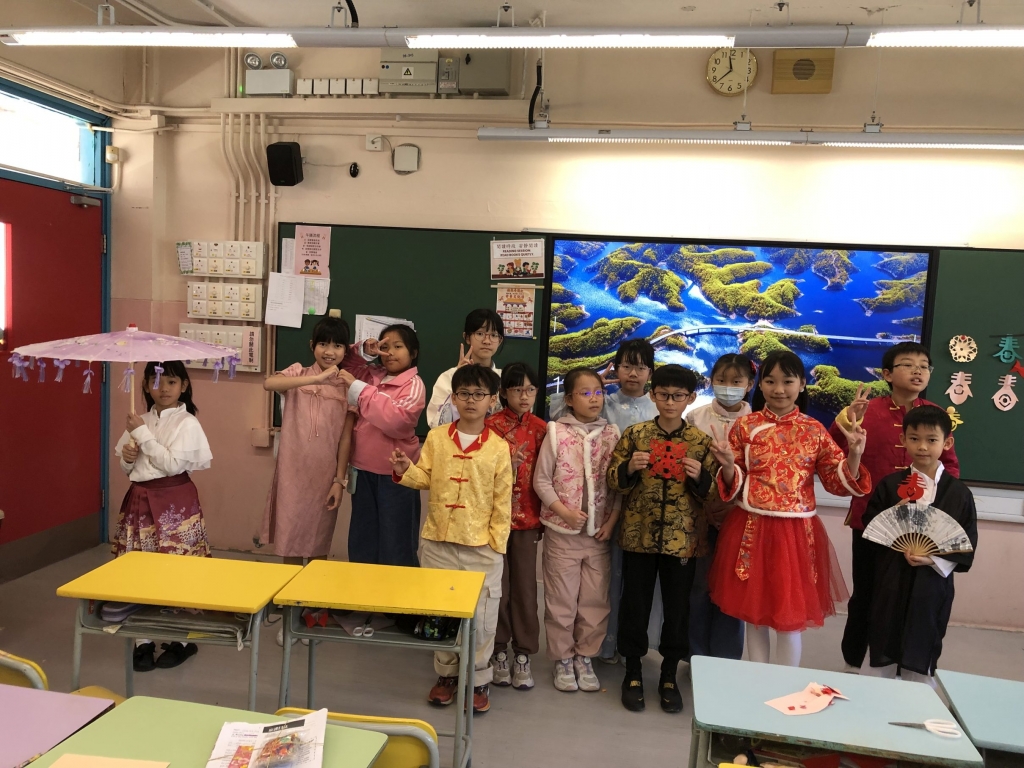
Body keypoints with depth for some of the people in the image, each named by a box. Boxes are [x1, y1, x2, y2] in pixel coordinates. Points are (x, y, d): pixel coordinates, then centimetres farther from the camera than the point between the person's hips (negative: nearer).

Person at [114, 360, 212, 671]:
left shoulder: (188, 424, -8)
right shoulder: (141, 421, 9)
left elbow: (173, 464, -19)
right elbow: (127, 469, 15)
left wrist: (144, 435, -16)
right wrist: (128, 457, -7)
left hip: (174, 503, -6)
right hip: (140, 500, 6)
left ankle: (179, 639, 13)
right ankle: (143, 640, 21)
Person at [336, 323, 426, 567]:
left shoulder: (414, 385, -12)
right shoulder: (372, 375, 6)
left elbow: (396, 421, -27)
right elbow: (345, 362, 21)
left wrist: (358, 387, -24)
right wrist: (363, 351, 0)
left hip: (395, 474, -6)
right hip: (364, 470, 7)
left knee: (395, 547, 6)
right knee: (362, 543, 18)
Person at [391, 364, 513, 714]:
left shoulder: (498, 447, -4)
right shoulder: (436, 437, 1)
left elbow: (502, 500, -3)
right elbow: (425, 479, 5)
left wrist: (497, 542, -7)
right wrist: (405, 471, -15)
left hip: (481, 547, -2)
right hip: (438, 542, 2)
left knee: (480, 616, 4)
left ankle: (479, 680, 21)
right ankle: (446, 673, 31)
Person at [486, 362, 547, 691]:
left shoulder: (540, 428, 3)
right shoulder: (491, 426, -4)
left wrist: (543, 517, 5)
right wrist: (505, 465, -19)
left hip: (527, 517, 2)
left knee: (525, 586, 7)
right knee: (497, 586, 6)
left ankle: (523, 654, 19)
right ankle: (499, 651, 21)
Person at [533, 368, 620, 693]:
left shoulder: (612, 434, 2)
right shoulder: (557, 432, -6)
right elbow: (541, 480, -4)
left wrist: (612, 521, -5)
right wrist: (564, 511, -13)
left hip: (600, 532, 2)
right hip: (563, 531, -2)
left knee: (595, 600, 10)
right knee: (562, 600, 7)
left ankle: (584, 657, 28)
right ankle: (562, 659, 24)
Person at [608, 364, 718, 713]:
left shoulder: (701, 441, 0)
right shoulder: (635, 434, -1)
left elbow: (713, 492, 3)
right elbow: (613, 480, 1)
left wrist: (700, 477, -17)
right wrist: (629, 468, -18)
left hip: (683, 538, 0)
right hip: (639, 533, 0)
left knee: (677, 607, 10)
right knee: (634, 604, 9)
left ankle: (669, 676, 28)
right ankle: (633, 673, 26)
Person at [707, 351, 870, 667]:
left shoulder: (815, 431, 1)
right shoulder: (745, 425, 0)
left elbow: (839, 482, 2)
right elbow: (733, 485, 0)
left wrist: (854, 455, -14)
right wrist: (728, 465, -20)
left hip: (796, 533, 0)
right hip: (751, 530, 0)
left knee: (790, 617, 7)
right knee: (754, 613, 11)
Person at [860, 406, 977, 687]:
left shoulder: (959, 493, -1)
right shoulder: (890, 485, -2)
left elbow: (967, 545, -2)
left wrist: (934, 559, -15)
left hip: (933, 585, 0)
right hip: (892, 582, 0)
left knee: (922, 660, 12)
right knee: (881, 649, 11)